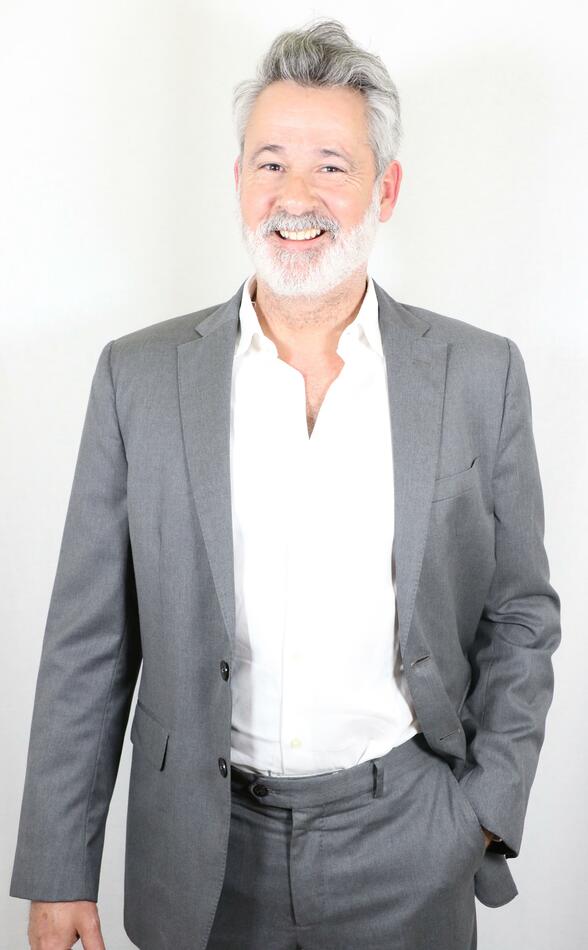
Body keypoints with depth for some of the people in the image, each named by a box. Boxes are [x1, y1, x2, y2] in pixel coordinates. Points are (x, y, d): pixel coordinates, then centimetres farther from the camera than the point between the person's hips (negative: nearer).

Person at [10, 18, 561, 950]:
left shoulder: (482, 374, -5)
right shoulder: (140, 376, -5)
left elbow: (520, 613, 3)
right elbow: (89, 642, -3)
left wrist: (489, 806, -4)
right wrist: (59, 873, -2)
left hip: (408, 846, 0)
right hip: (203, 848, 0)